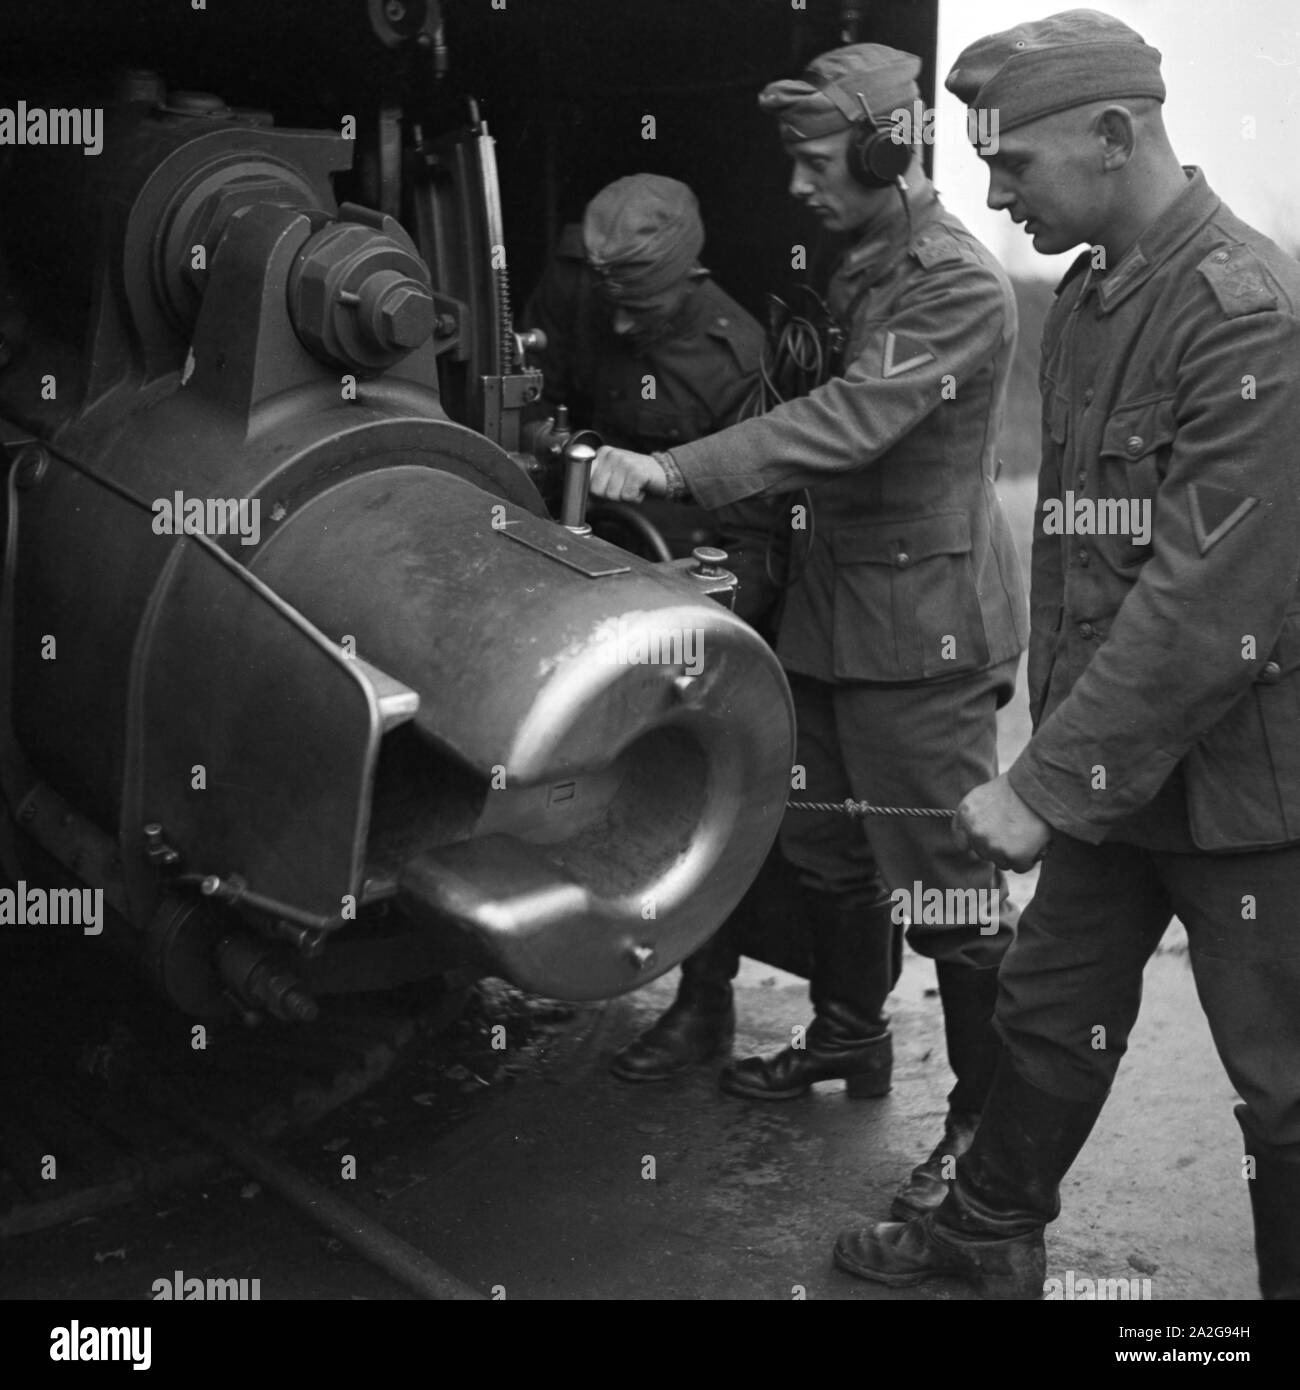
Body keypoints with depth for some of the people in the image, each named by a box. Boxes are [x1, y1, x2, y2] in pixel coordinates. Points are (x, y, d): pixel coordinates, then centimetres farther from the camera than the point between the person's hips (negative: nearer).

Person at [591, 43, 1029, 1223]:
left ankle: (993, 1116, 11)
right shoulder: (855, 271, 14)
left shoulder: (959, 287, -15)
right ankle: (849, 1036, 37)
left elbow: (851, 421, -27)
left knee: (944, 880, -3)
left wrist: (672, 472, -31)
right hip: (833, 608, 9)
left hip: (925, 622, -9)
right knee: (819, 846, 17)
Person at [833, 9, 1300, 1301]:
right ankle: (989, 1235, 38)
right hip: (1107, 766, 8)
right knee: (1050, 1009, 20)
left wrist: (1047, 783, -22)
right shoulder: (1084, 298, 9)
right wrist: (1051, 739, 11)